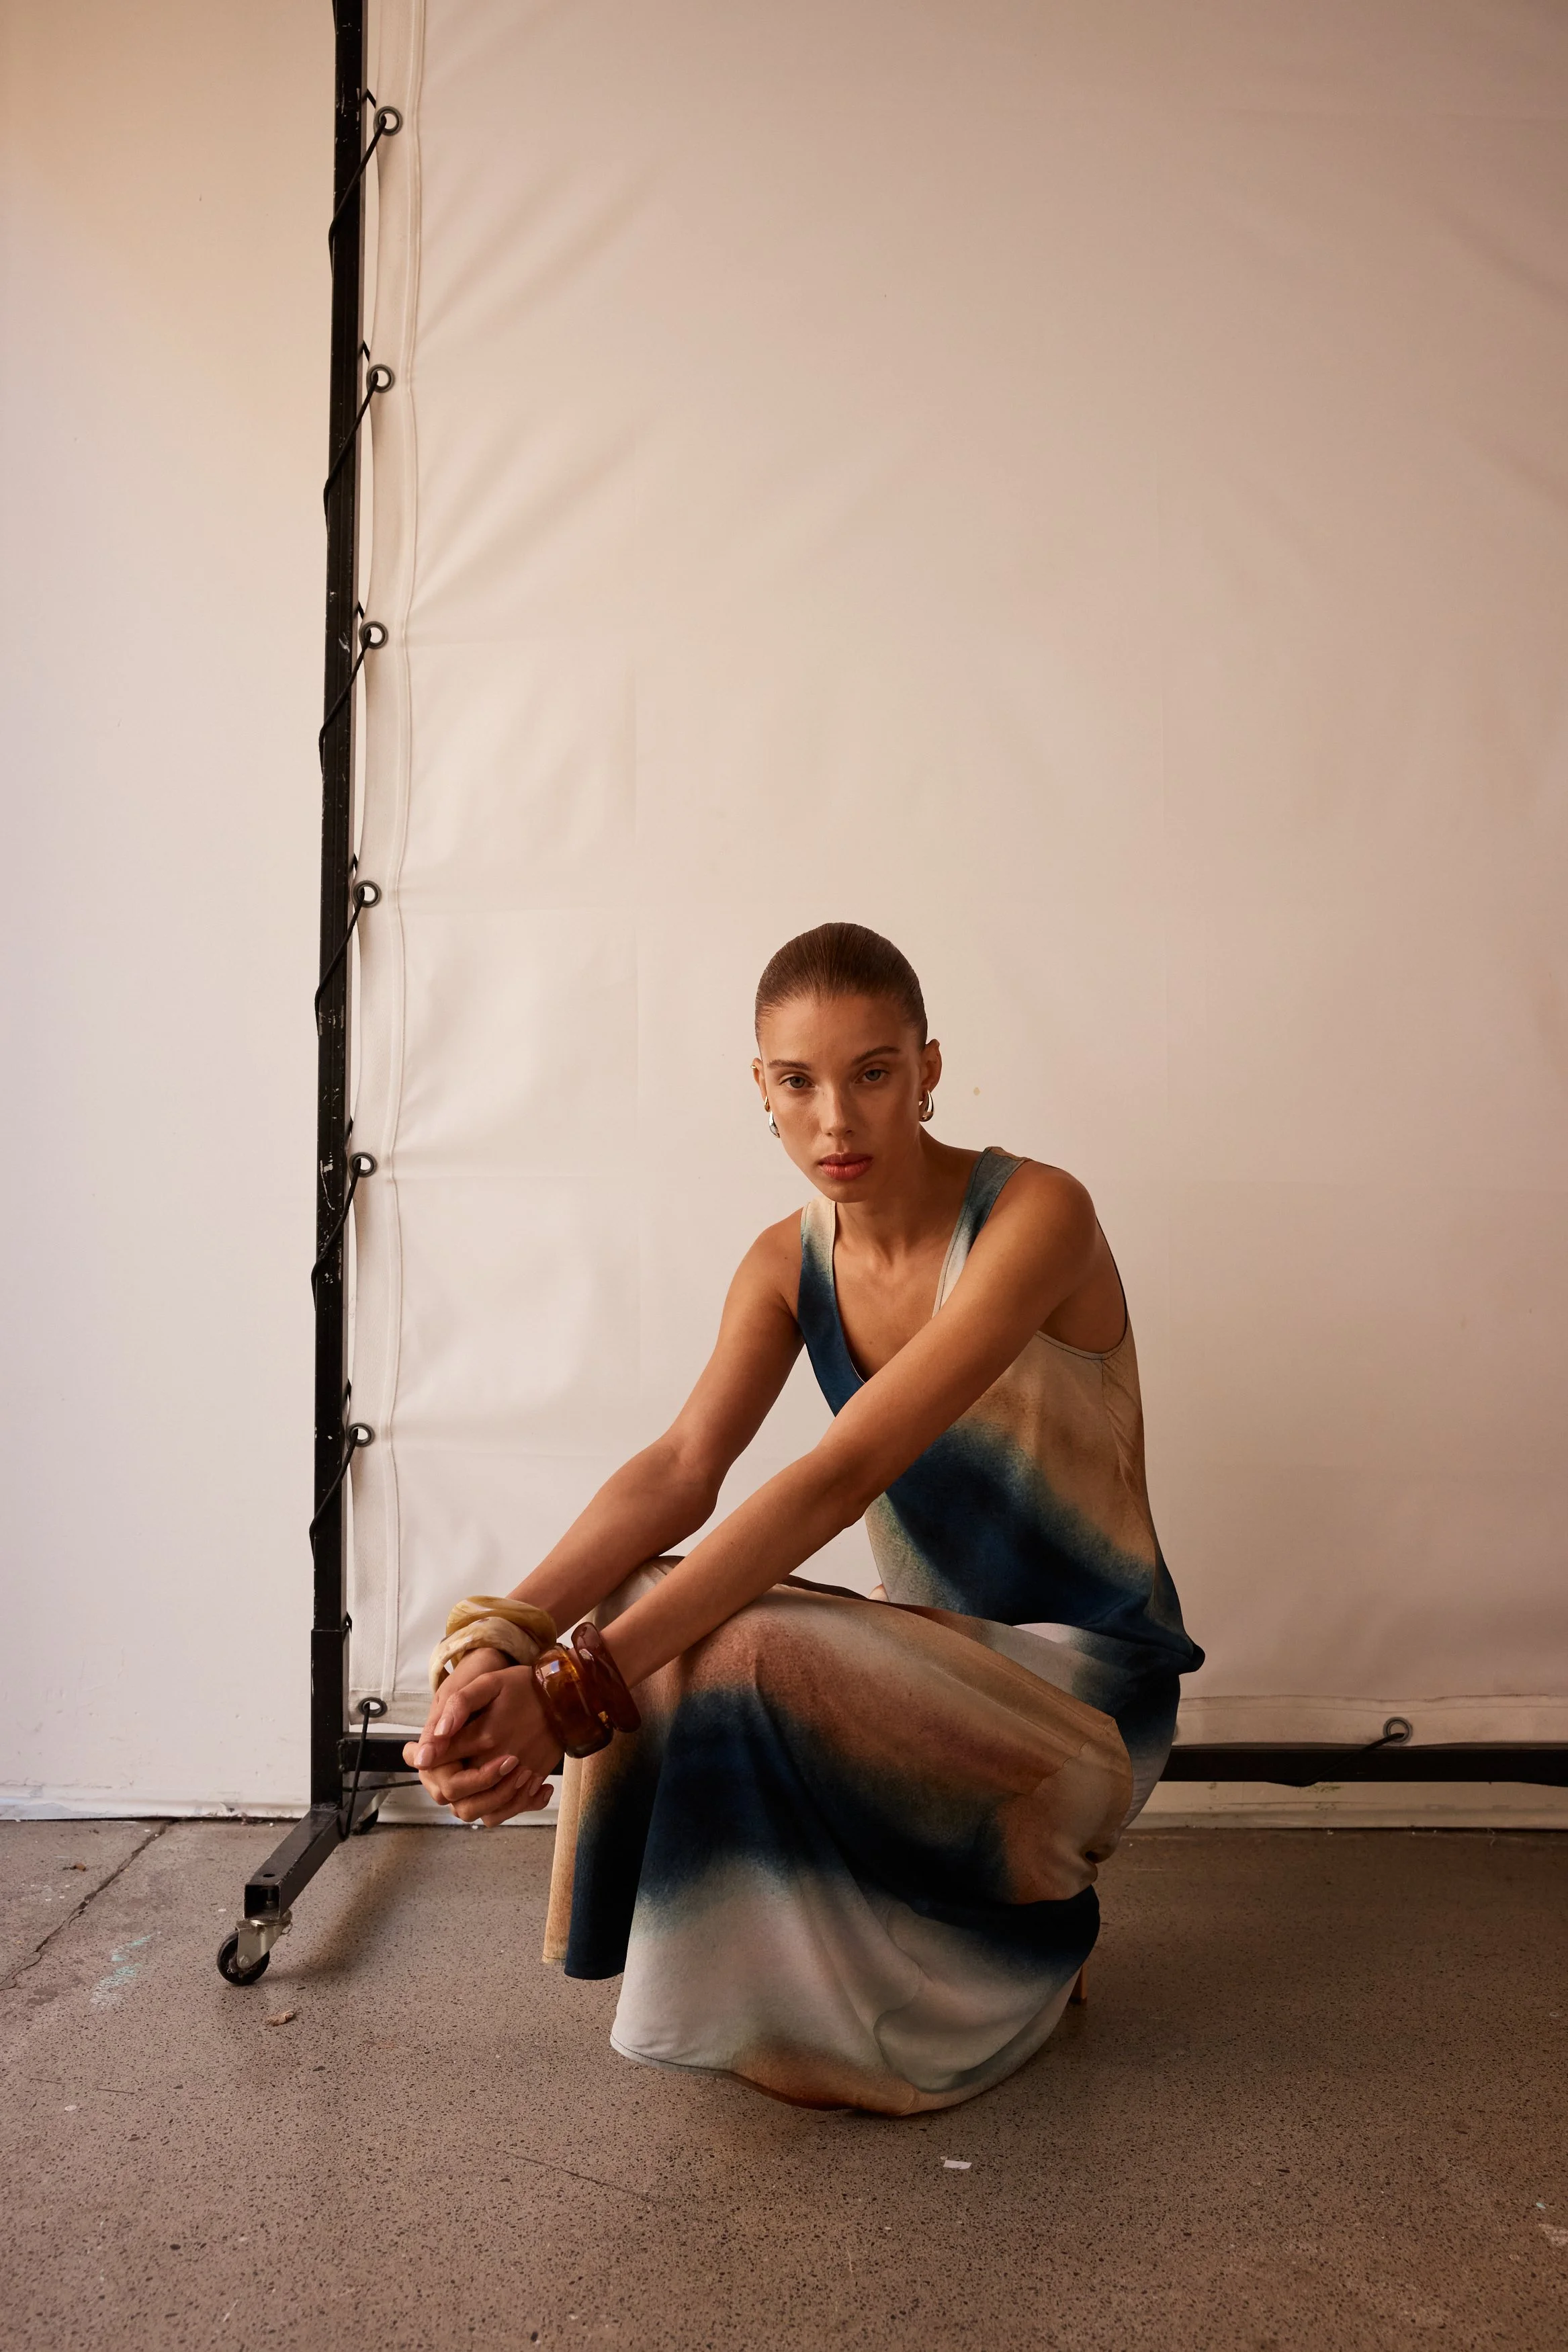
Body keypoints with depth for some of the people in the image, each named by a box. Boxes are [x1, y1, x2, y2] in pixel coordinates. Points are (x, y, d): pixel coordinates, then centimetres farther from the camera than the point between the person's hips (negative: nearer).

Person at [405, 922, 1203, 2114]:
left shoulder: (1036, 1215, -23)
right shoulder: (788, 1263, -1)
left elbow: (845, 1474, -34)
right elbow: (679, 1468, -15)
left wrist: (577, 1689, -40)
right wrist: (505, 1636, -35)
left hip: (1087, 1678, -6)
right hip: (930, 1655, 6)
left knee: (733, 1652, -30)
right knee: (643, 1613, -20)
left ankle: (1026, 1947, 0)